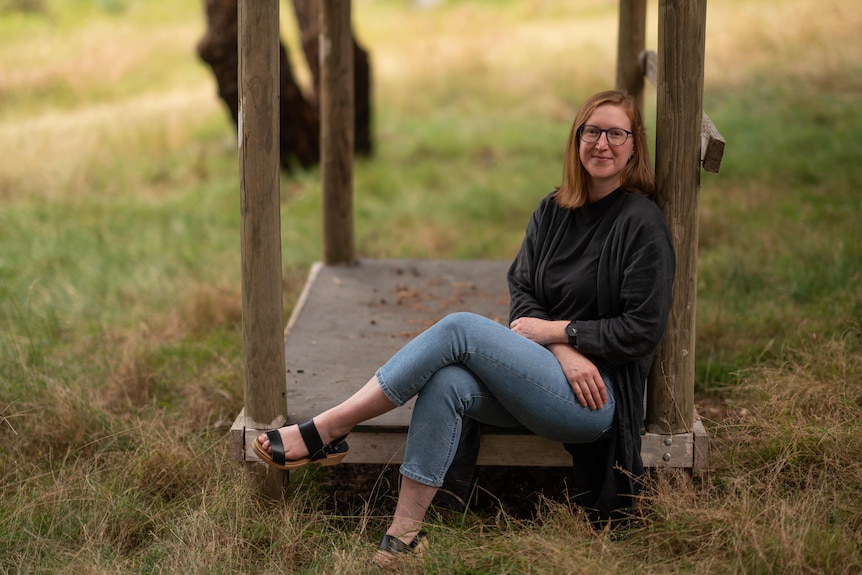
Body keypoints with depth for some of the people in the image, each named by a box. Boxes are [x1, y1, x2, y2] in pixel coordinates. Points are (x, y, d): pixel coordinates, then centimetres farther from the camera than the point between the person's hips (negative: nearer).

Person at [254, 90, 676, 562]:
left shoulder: (641, 223, -6)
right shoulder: (552, 211, 13)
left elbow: (642, 329, -10)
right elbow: (521, 293, 7)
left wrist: (555, 330, -9)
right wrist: (564, 351, -12)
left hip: (599, 397, -6)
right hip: (545, 387, 6)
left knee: (460, 328, -23)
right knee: (446, 384, -26)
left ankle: (324, 432, -20)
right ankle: (403, 536, -26)